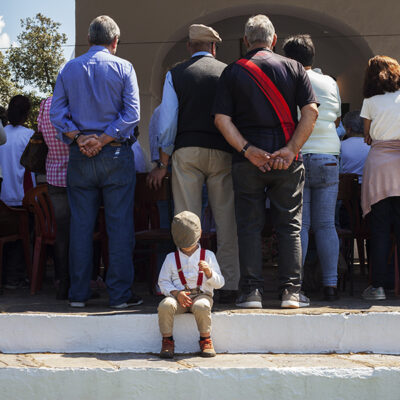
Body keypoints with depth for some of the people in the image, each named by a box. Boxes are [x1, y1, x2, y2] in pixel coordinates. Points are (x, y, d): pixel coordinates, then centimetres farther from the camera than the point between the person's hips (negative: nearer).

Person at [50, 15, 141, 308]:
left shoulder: (69, 69, 8)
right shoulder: (123, 68, 0)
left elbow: (57, 114, 1)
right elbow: (132, 114, -10)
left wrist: (79, 139, -5)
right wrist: (102, 140, -11)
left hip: (79, 157, 3)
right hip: (115, 154, -3)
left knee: (80, 224, 7)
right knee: (120, 224, 0)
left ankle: (79, 293, 10)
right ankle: (120, 293, 0)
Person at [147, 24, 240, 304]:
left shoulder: (175, 75, 5)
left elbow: (167, 121, 2)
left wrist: (163, 163, 7)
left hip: (186, 152, 0)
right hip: (222, 152, 0)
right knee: (226, 220, 5)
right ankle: (229, 286, 5)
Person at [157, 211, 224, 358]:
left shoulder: (208, 256, 12)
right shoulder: (171, 258, 14)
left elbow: (219, 283, 9)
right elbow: (163, 281, 9)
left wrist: (208, 272, -13)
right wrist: (176, 293, -10)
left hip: (202, 295, -1)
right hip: (178, 295, 1)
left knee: (202, 307, -38)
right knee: (165, 306, -33)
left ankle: (206, 340, -15)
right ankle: (167, 341, -16)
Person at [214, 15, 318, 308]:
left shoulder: (232, 72, 5)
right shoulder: (293, 68, 5)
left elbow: (222, 119, -5)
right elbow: (311, 111, -4)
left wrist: (247, 149, -9)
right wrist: (291, 149, -8)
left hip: (247, 160, 0)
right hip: (287, 160, 0)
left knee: (249, 226, 5)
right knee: (289, 226, 7)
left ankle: (252, 291, 2)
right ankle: (291, 290, 4)